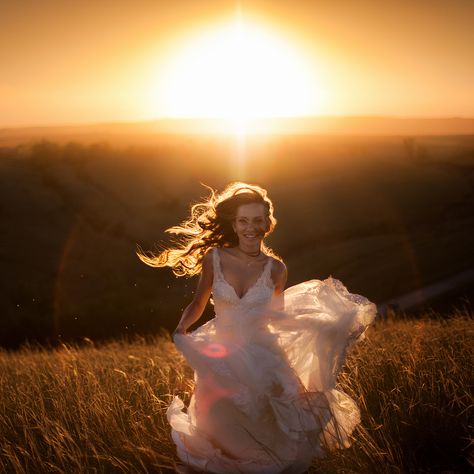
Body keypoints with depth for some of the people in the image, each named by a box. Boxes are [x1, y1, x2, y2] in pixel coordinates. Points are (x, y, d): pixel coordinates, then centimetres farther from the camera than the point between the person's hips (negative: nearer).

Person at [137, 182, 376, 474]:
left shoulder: (275, 269, -5)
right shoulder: (214, 258, -8)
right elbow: (199, 303, 4)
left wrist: (321, 323, 4)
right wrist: (181, 329, -14)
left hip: (264, 358, 0)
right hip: (221, 359, 0)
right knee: (224, 432, 6)